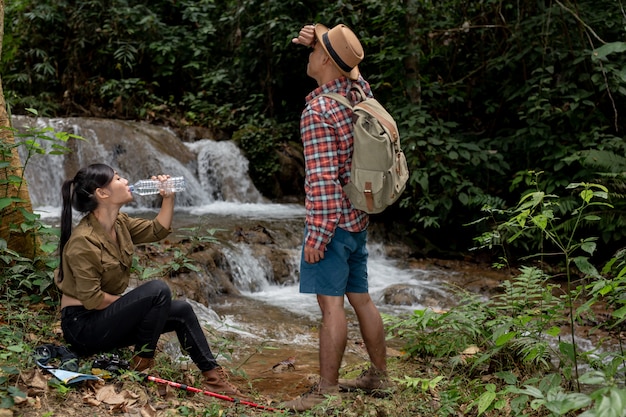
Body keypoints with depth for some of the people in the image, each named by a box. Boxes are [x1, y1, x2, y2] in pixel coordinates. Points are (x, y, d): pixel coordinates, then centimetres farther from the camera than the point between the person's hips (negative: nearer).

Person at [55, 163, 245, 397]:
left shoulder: (120, 223, 3)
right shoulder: (83, 241, -25)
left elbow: (157, 231, 16)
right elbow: (91, 299, -25)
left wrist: (168, 198, 2)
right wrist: (135, 303, -12)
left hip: (107, 317, 9)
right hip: (83, 326, -9)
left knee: (182, 311, 4)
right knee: (158, 290, -24)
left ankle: (212, 375, 9)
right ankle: (142, 364, -10)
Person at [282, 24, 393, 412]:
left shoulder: (318, 112, -17)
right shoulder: (361, 91, 5)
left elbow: (322, 180, -21)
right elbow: (346, 59, 28)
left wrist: (316, 235, -17)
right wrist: (318, 36, 10)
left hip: (332, 221, -9)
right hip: (359, 218, 9)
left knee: (331, 303, -5)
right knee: (361, 297, 16)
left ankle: (327, 390, 0)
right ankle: (379, 376, 26)